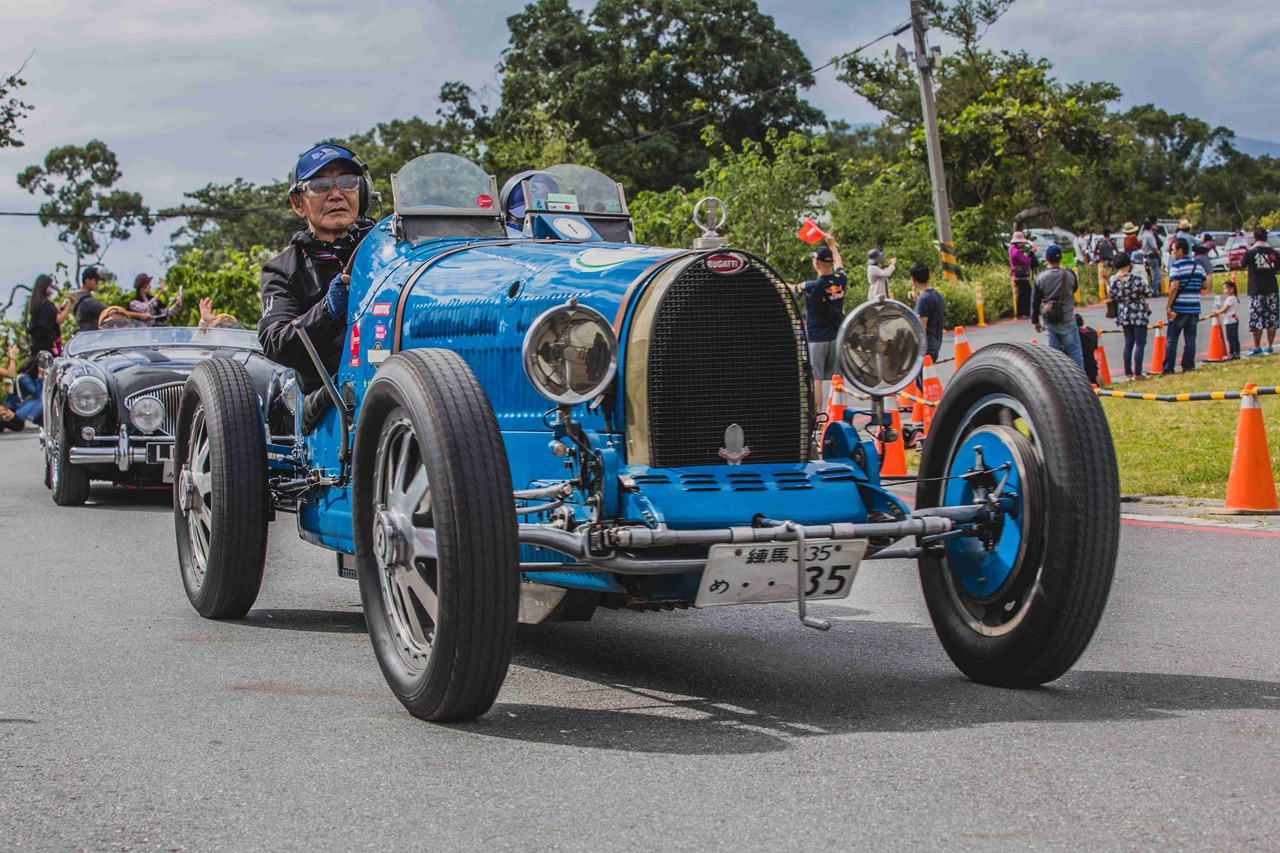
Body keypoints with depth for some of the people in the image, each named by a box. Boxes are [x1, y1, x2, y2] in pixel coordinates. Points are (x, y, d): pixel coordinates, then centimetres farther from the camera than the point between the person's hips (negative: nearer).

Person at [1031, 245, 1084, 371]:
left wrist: (1035, 321, 11)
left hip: (1049, 322, 2)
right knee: (1074, 351, 4)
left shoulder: (1040, 278, -6)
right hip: (1067, 320, -2)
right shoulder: (1069, 275, -9)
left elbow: (1035, 302, 0)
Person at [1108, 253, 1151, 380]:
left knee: (1128, 342, 14)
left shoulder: (1113, 280, -4)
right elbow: (1148, 293, -12)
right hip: (1138, 314, -5)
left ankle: (1128, 372, 13)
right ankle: (1137, 373, -4)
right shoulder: (1136, 278, -17)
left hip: (1123, 314, 5)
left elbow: (1111, 296, 5)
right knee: (1140, 342, 0)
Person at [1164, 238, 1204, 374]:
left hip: (1179, 308, -5)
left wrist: (1168, 306, -15)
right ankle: (1188, 366, 8)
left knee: (1172, 339, 0)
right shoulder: (1198, 266, 9)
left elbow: (1174, 287, -19)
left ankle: (1168, 368, 0)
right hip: (1194, 309, 5)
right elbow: (1204, 285, 12)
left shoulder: (1176, 266, -10)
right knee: (1190, 338, 8)